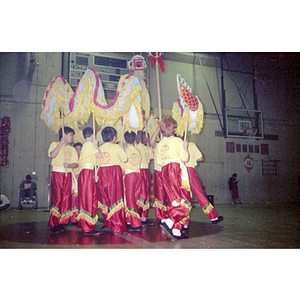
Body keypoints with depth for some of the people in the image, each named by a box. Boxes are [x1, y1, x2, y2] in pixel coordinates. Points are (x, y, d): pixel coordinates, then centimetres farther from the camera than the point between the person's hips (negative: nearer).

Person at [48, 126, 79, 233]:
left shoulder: (72, 149, 16)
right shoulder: (54, 144, 6)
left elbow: (76, 164, 8)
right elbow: (52, 155, -15)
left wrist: (69, 165, -13)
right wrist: (61, 143, -14)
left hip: (68, 175, 4)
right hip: (57, 173, -4)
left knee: (66, 198, 0)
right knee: (57, 197, -11)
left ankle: (61, 223, 7)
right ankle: (53, 224, -5)